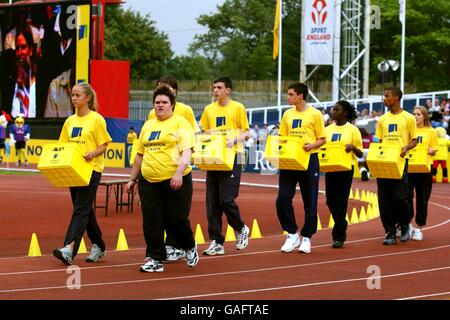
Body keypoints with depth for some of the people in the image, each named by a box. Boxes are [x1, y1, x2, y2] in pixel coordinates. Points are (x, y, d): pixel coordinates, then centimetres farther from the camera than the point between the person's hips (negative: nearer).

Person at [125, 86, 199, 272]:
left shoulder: (180, 123, -2)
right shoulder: (147, 126, 16)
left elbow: (186, 151, -12)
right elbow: (140, 155, 23)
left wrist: (179, 173, -25)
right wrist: (132, 179, 20)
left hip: (175, 181, -5)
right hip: (149, 182, 5)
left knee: (176, 219, -1)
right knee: (151, 221, 0)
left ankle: (190, 248, 27)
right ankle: (155, 259, 7)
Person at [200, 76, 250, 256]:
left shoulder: (238, 108, 0)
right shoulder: (209, 109, 11)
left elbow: (246, 133, 1)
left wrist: (234, 140, -17)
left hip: (232, 157, -5)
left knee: (227, 199, -10)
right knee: (212, 201, 1)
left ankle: (241, 229, 16)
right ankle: (216, 242, 6)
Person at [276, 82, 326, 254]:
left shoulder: (315, 114, -3)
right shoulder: (287, 114, 11)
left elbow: (322, 139, -1)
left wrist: (311, 145, -20)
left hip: (309, 160, -4)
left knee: (310, 201, 2)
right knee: (282, 199, -5)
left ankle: (306, 238, 12)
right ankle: (292, 234, 9)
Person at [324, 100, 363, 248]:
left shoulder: (353, 130, -1)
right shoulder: (327, 129, 11)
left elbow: (360, 154, -1)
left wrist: (353, 147, -21)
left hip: (345, 169, -5)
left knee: (341, 201, -6)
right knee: (330, 201, 6)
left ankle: (338, 236, -2)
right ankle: (341, 227, 28)